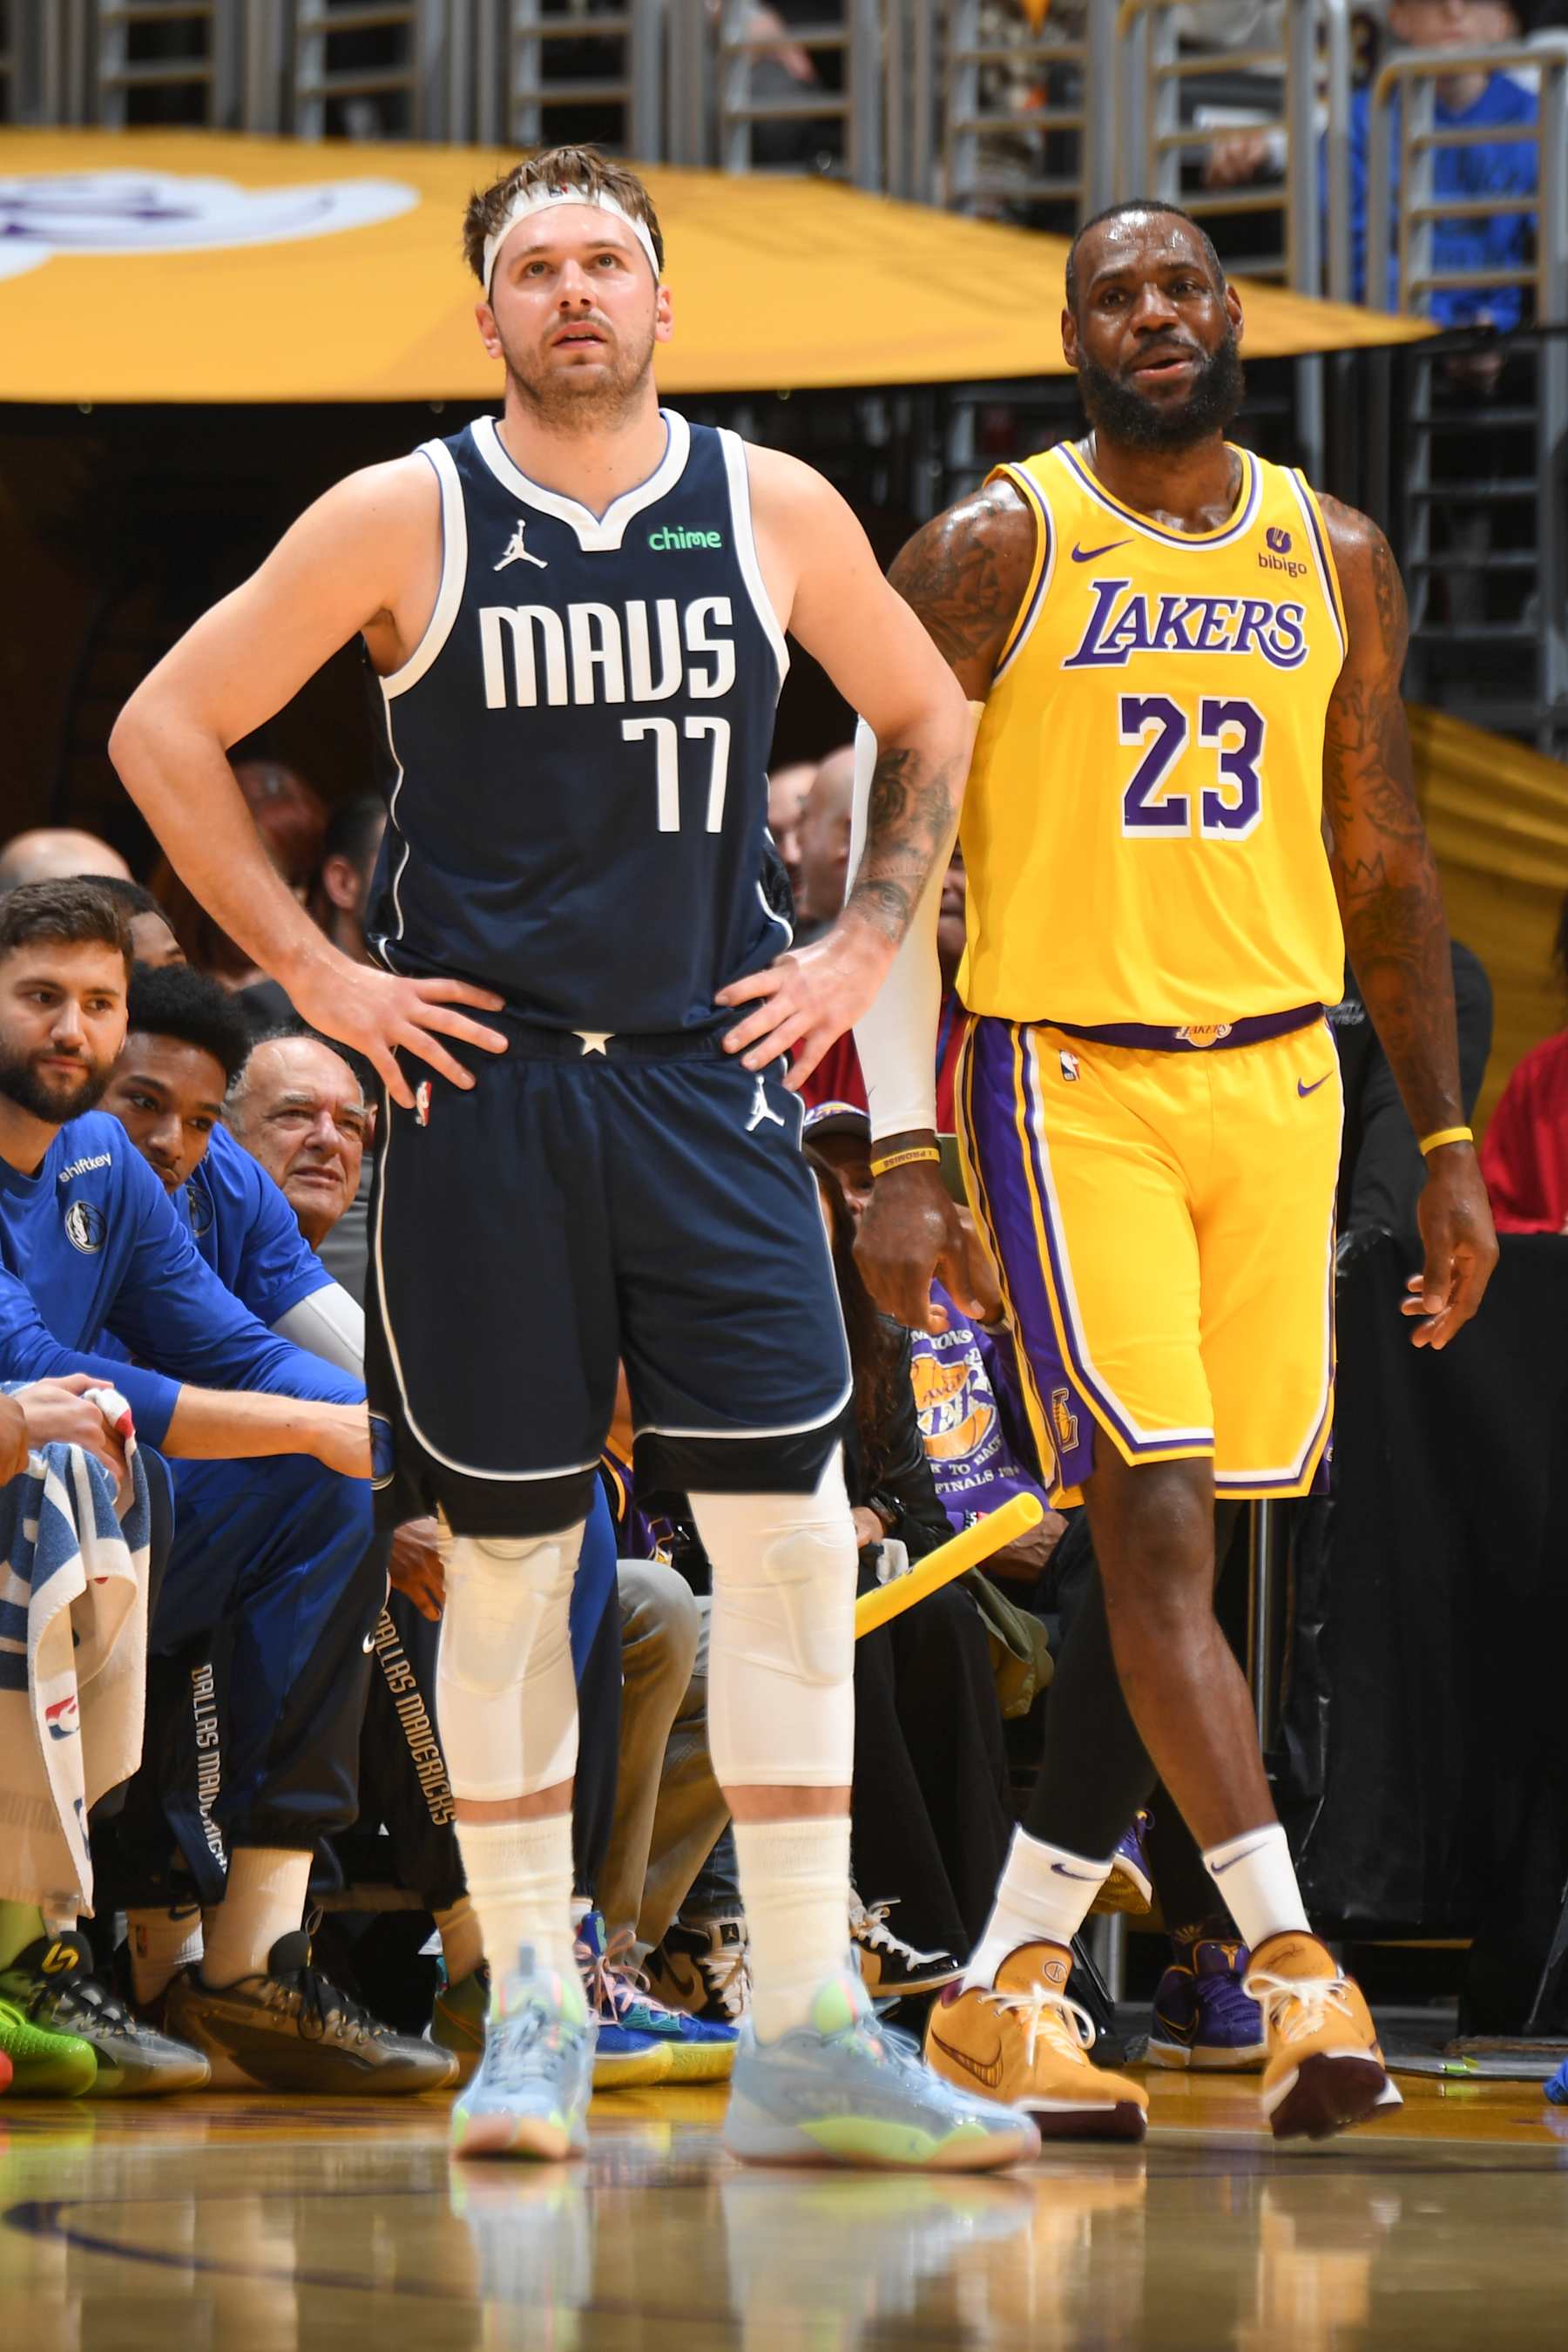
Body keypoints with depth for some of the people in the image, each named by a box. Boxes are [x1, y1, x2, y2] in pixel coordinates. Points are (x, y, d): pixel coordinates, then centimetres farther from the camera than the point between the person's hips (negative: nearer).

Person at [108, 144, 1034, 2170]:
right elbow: (164, 732, 2)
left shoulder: (773, 512, 4)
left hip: (709, 1083, 2)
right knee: (506, 1552, 3)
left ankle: (805, 2038, -2)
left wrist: (864, 949, 9)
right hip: (479, 1089, -2)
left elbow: (930, 726, 20)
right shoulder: (406, 521, -2)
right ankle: (534, 2009, 14)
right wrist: (312, 973, -2)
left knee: (789, 1533, -6)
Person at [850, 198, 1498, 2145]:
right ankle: (1291, 1965, -20)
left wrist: (1447, 1144, 13)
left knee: (1189, 1538, 4)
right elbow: (891, 867, -5)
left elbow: (1384, 866, 17)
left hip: (1278, 1084, 5)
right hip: (1068, 1081, -5)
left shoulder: (1332, 561, 10)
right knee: (1155, 1516, -16)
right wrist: (901, 1156, -13)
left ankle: (1010, 1982, 14)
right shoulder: (992, 553, -4)